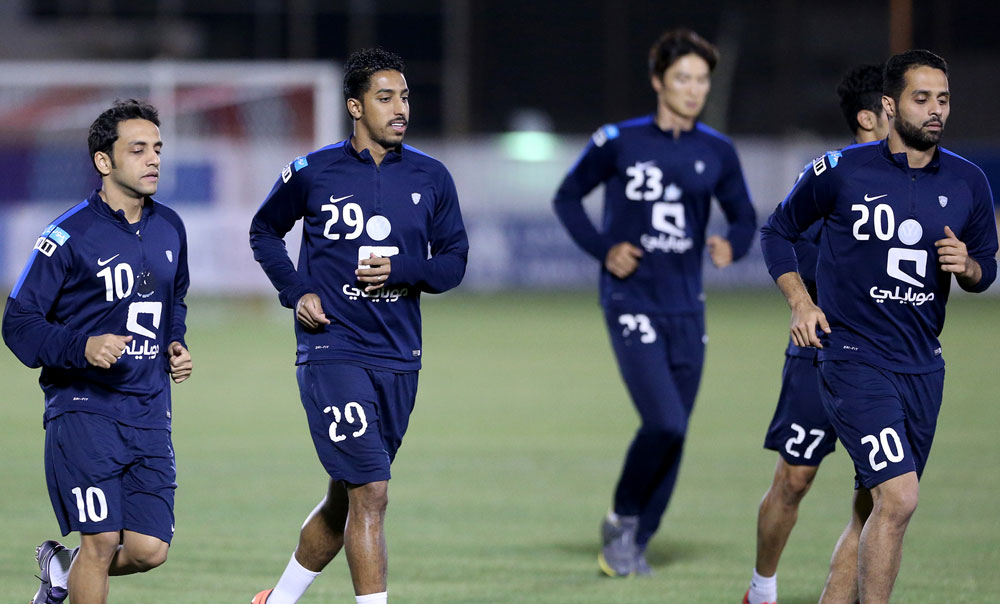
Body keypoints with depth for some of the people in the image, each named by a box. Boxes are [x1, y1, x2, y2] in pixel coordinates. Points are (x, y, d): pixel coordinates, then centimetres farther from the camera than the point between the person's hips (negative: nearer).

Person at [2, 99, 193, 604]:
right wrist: (82, 348, -24)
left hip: (149, 411, 6)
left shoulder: (169, 229, 11)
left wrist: (176, 350, 9)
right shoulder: (69, 236, -9)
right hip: (84, 406, -5)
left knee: (149, 550, -2)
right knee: (102, 540, -12)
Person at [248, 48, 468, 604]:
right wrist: (296, 291, -1)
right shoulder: (314, 173, -2)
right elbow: (264, 231, 14)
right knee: (370, 494, -15)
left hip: (398, 358, 4)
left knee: (346, 498, 14)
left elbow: (454, 261, 10)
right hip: (332, 350, -4)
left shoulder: (430, 178, 5)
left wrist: (400, 272, -10)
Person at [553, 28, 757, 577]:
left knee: (673, 434, 6)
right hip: (631, 301, -4)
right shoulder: (619, 142, -3)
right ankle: (622, 519, 5)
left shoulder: (717, 153, 6)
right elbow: (567, 198, 8)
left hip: (687, 310, 5)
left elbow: (744, 218, 16)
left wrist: (732, 245, -7)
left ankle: (633, 545, 21)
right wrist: (603, 250, -6)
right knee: (665, 423, -18)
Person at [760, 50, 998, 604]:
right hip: (854, 360, -5)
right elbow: (777, 231, 8)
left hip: (923, 367, 5)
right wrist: (800, 303, -4)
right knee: (898, 498, -19)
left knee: (871, 512, 10)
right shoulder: (840, 172, -6)